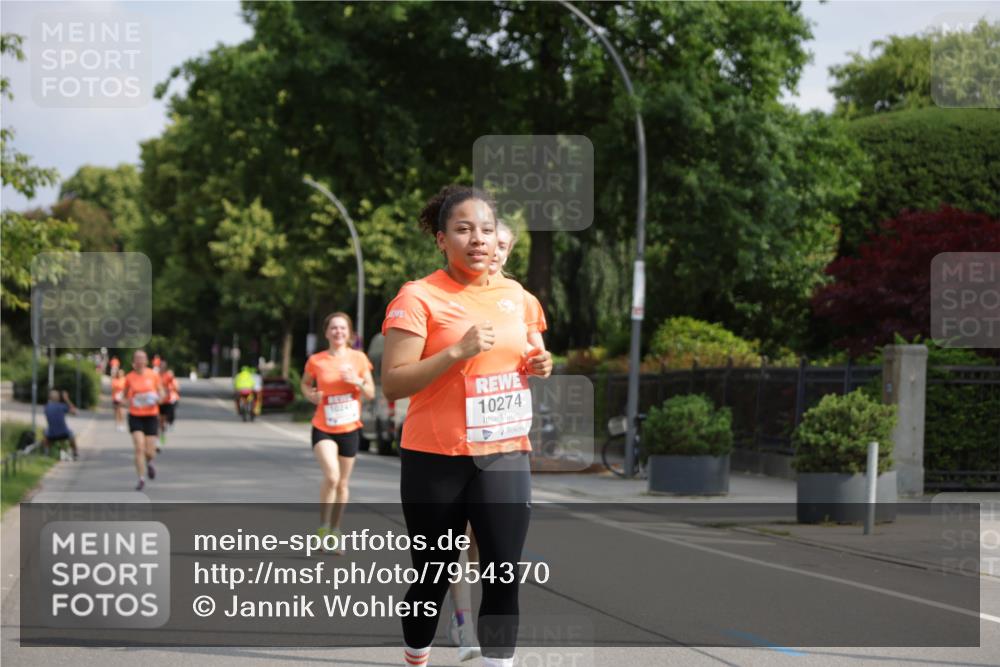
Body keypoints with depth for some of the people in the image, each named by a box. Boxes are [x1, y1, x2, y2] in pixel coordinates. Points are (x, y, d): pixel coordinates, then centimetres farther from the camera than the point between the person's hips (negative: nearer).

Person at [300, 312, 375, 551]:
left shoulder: (359, 358, 0)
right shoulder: (316, 361, -4)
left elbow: (370, 394, 3)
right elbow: (305, 384, 14)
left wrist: (357, 381, -17)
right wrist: (310, 394, -8)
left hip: (349, 429, 3)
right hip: (323, 428, -2)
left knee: (343, 484, 11)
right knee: (331, 476, -22)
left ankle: (335, 530, 28)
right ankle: (322, 527, -6)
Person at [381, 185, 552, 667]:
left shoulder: (514, 293, 9)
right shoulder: (418, 297, -10)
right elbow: (392, 384, -15)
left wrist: (537, 366, 2)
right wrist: (458, 351, -25)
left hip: (505, 457, 4)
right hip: (436, 461, -4)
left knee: (504, 574, -6)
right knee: (433, 575, 7)